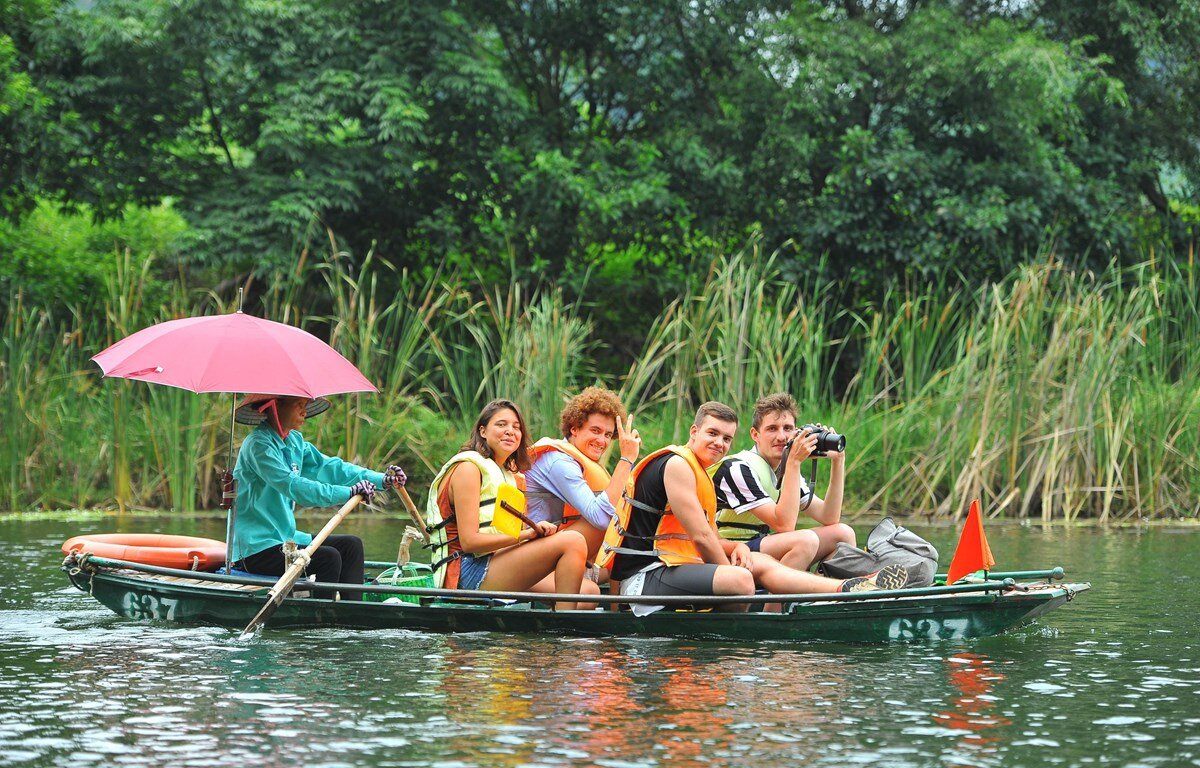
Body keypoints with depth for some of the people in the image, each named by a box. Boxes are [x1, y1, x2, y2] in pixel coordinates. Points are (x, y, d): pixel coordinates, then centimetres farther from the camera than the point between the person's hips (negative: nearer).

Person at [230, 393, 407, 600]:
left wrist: (381, 479, 0)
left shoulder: (294, 440, 12)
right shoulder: (257, 444, -17)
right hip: (255, 550, -10)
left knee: (351, 545, 5)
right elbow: (292, 486, -27)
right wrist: (348, 492, -29)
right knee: (328, 558, -23)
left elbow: (327, 467, 11)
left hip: (284, 537, 10)